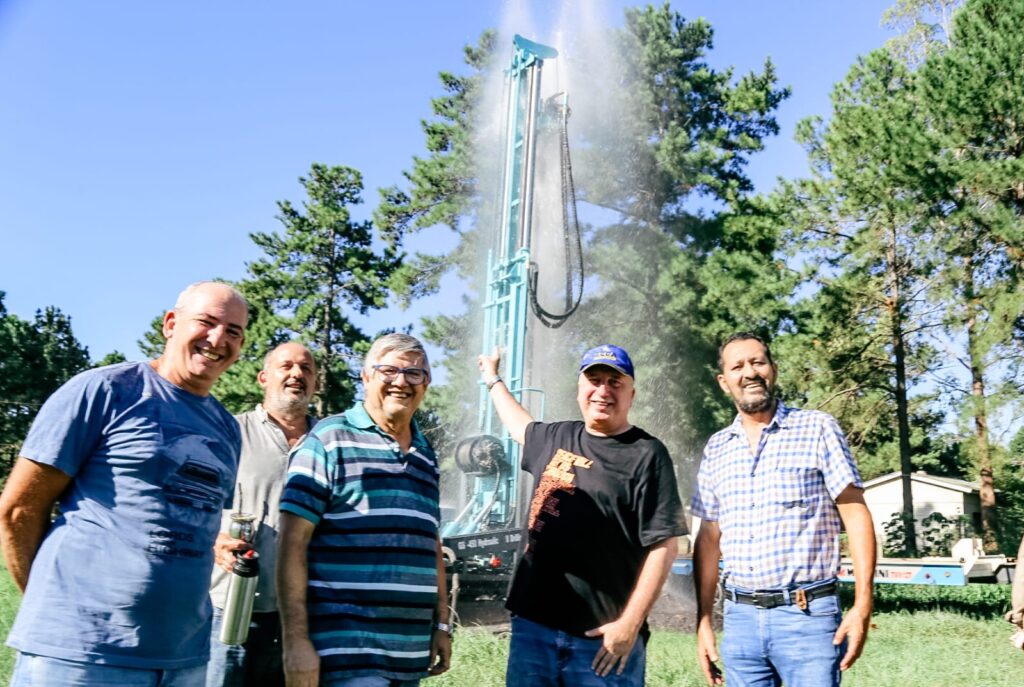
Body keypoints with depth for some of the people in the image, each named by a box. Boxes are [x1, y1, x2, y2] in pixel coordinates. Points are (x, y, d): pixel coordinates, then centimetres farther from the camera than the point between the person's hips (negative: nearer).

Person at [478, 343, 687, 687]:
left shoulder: (647, 454, -6)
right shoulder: (556, 437, 11)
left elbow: (663, 546, -11)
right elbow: (521, 426, 35)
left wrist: (629, 623, -15)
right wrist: (493, 379, 47)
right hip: (532, 623, 6)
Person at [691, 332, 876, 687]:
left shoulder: (817, 429, -2)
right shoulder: (716, 449, 9)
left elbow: (856, 516, -4)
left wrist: (862, 605, -12)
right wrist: (703, 620, 9)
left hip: (807, 615, -4)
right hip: (739, 618, 4)